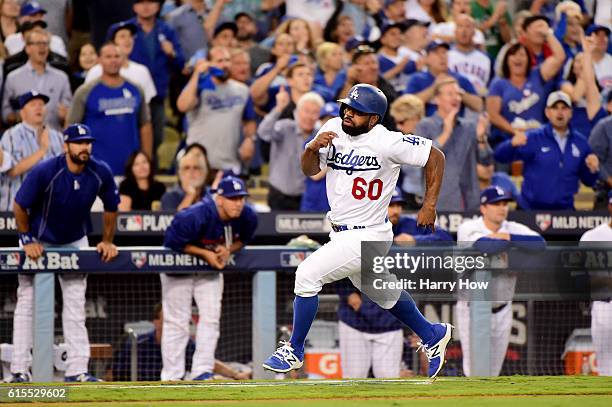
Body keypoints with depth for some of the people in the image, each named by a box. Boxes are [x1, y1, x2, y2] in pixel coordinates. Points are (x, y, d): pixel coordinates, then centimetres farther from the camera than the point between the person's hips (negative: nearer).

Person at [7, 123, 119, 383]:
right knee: (27, 302, -3)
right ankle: (19, 369, -1)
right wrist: (27, 241, -15)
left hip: (75, 242, 3)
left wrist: (107, 241, 0)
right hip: (39, 241, -3)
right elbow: (19, 206, -16)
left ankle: (77, 371, 2)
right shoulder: (45, 172, -27)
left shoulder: (100, 173, -16)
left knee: (76, 304, 1)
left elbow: (111, 207, 1)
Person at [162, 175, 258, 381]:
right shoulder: (194, 216, -35)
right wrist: (205, 253, -28)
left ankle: (202, 372, 2)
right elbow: (172, 242, -25)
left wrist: (228, 250, -20)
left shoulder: (248, 217, -18)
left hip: (211, 268, 5)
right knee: (177, 322, -5)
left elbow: (242, 240, 2)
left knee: (211, 318, -3)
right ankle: (172, 377, -1)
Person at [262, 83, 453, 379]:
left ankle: (294, 351, -2)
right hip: (341, 233, 8)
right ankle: (432, 335, 46)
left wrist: (429, 206, -12)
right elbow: (310, 170, 4)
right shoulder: (333, 129, -1)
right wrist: (312, 148, -18)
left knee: (308, 274, -17)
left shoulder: (386, 142, -20)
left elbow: (435, 157, -12)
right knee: (383, 294, 24)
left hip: (367, 238, -8)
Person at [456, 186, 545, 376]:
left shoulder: (514, 229, -1)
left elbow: (540, 243, -18)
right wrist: (518, 241, -20)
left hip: (502, 311, 4)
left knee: (493, 373, 11)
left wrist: (507, 237, -23)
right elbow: (483, 246, -34)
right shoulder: (468, 228, -12)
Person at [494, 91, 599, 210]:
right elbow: (500, 156, -15)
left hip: (565, 209, 3)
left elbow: (588, 181, 14)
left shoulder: (580, 142, 8)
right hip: (530, 209, -3)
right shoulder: (534, 138, -3)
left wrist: (592, 169, -9)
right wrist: (512, 144, -36)